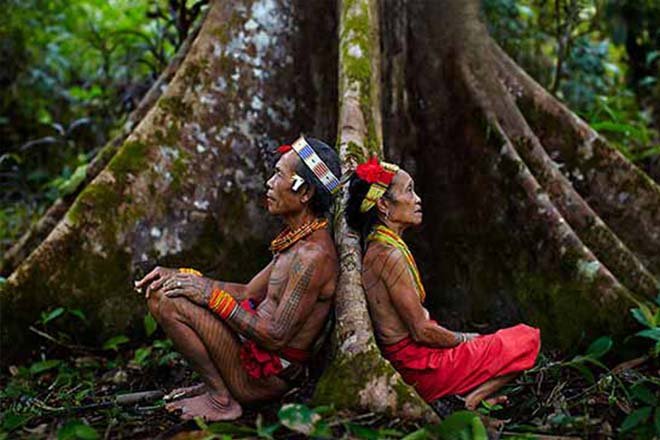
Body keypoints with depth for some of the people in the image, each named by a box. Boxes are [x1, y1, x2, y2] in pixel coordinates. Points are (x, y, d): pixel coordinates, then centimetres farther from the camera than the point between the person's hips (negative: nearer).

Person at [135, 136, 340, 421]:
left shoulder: (313, 255, -23)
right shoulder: (295, 240, 10)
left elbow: (276, 337, -25)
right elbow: (248, 294, 15)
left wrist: (213, 294, -18)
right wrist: (182, 276, 6)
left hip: (271, 376, -10)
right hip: (255, 351, 10)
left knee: (169, 303, -19)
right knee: (159, 292, 9)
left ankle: (222, 401, -7)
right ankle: (218, 384, 7)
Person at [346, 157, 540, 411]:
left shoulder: (376, 248, 9)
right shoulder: (389, 254, -22)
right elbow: (421, 331, -20)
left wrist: (460, 337, 12)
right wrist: (464, 339, -3)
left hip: (405, 361, 10)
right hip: (419, 367, -10)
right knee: (527, 339, -2)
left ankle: (461, 395, 8)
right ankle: (469, 400, -8)